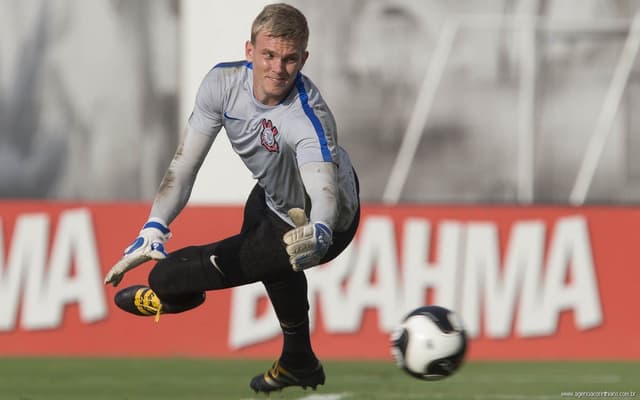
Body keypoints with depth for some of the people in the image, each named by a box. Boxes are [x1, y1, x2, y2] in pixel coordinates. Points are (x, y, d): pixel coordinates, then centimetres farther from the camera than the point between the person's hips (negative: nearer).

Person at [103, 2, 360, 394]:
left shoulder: (307, 119, -41)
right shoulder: (223, 82, -24)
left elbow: (323, 191, -54)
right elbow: (186, 162, -21)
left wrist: (319, 233, -76)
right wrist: (153, 229, -32)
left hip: (326, 218, -7)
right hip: (275, 193, 7)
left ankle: (171, 294, 31)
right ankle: (299, 362, 64)